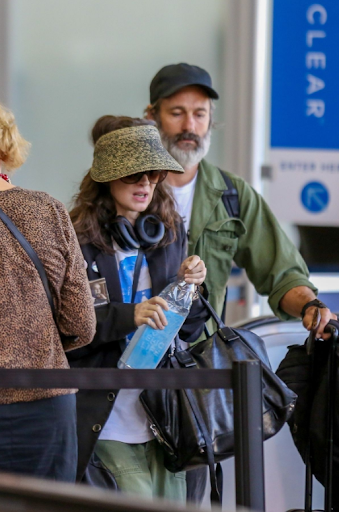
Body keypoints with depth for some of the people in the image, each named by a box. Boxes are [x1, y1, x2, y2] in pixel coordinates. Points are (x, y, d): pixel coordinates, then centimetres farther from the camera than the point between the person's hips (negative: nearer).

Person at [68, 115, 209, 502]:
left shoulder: (170, 233, 11)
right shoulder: (78, 238, -6)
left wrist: (189, 287, -4)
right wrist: (127, 316, -23)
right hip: (105, 410, -5)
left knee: (172, 502, 5)